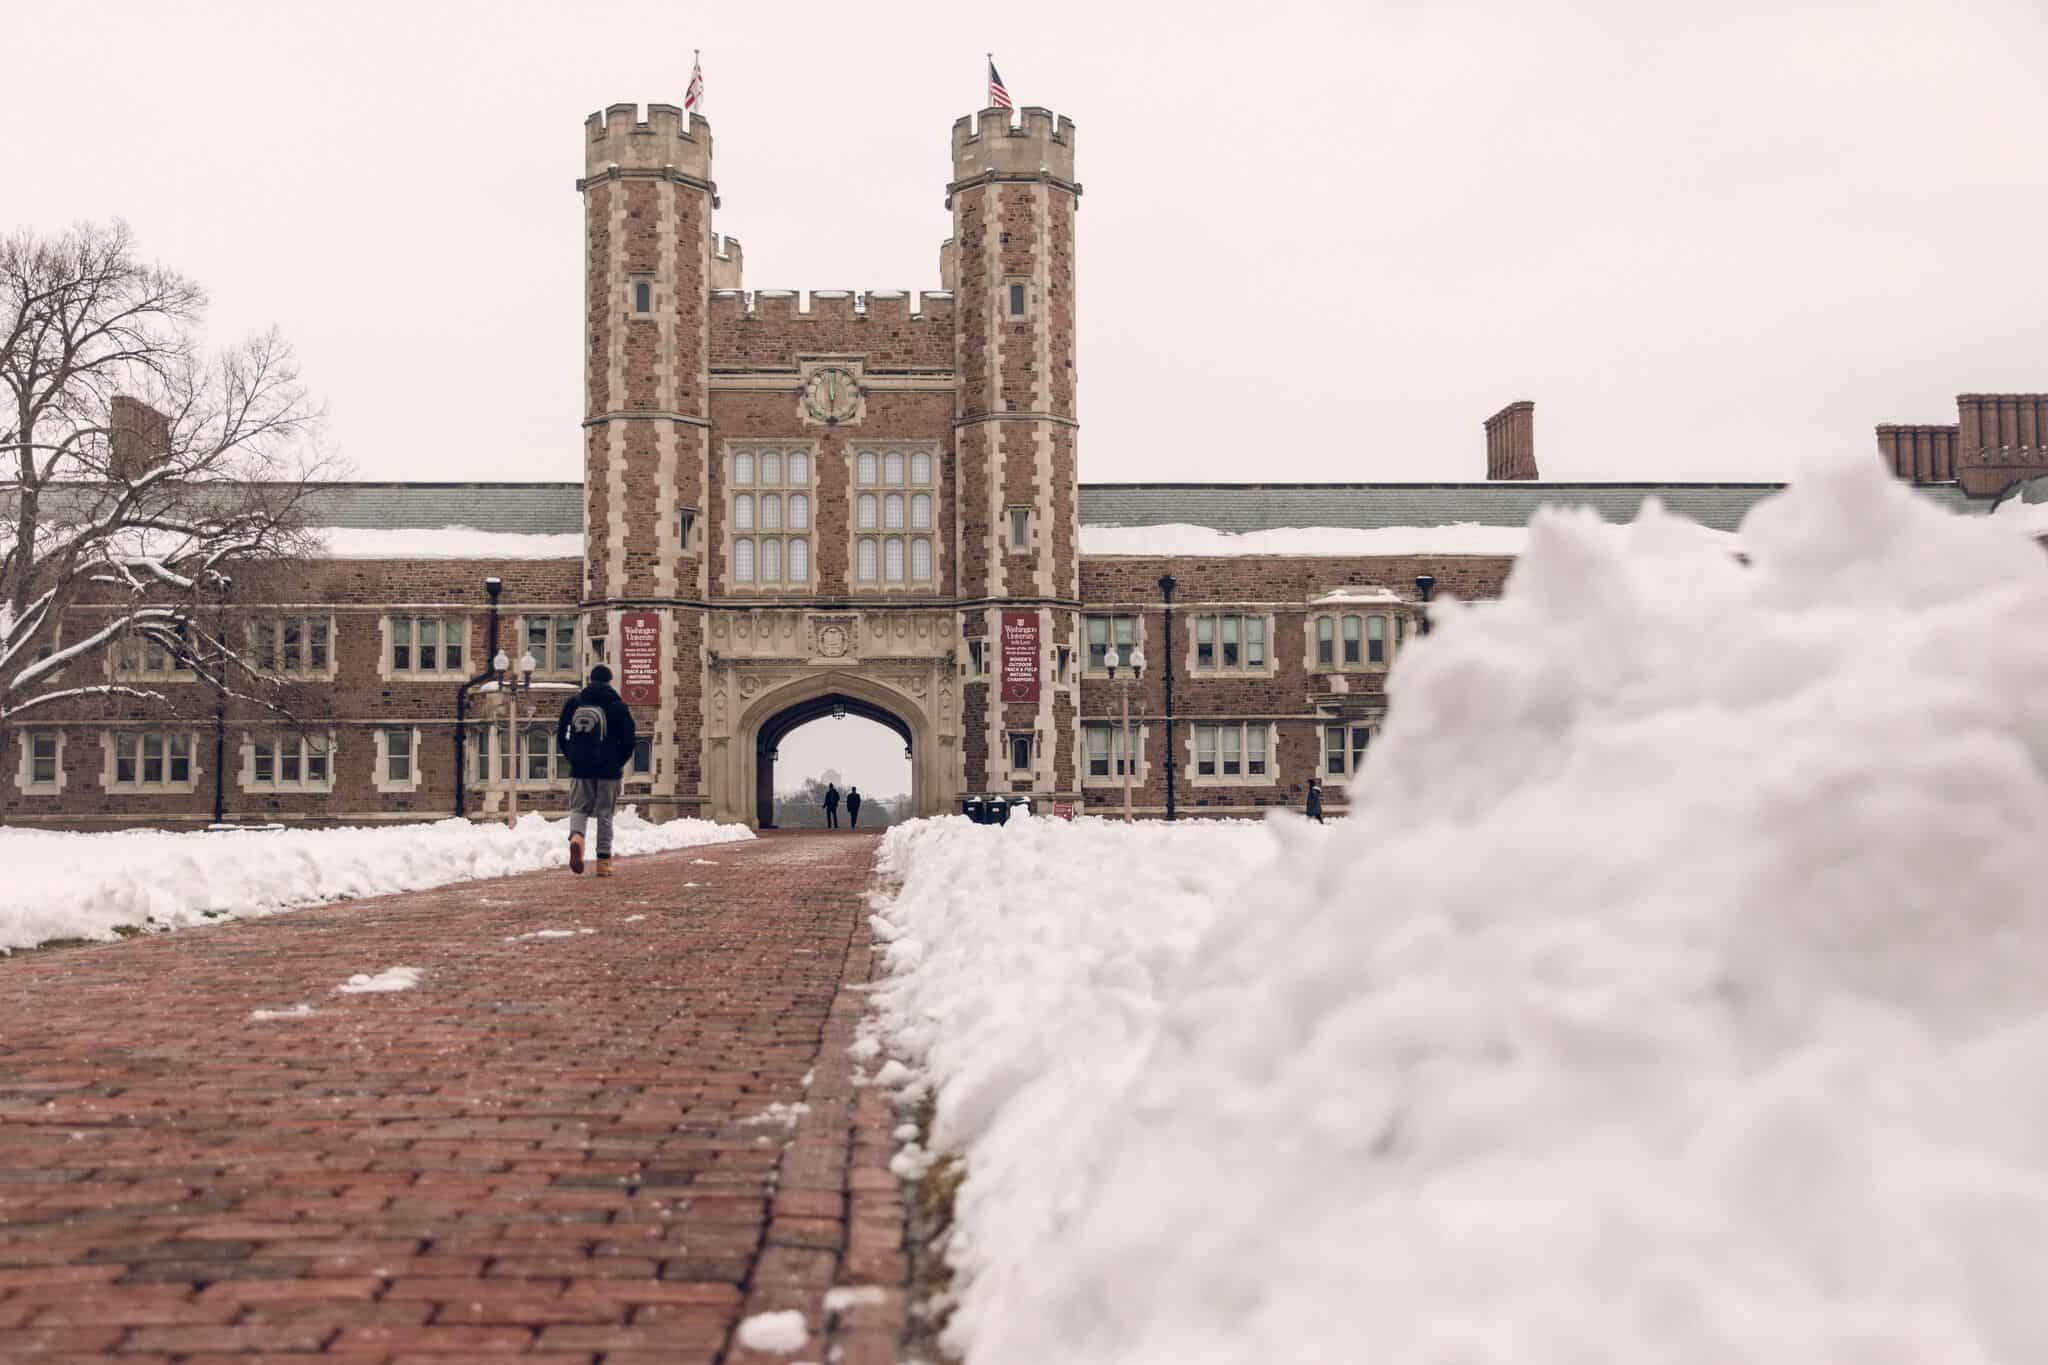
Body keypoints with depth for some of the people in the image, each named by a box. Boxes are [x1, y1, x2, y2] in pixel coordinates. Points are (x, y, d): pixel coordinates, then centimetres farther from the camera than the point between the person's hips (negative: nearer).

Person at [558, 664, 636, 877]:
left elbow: (560, 736, 8)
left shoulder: (573, 702, 7)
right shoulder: (618, 705, 0)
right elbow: (628, 740, -3)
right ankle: (603, 860, 6)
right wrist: (620, 763, 11)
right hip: (608, 769, -1)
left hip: (580, 767, 1)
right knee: (605, 814, 6)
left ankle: (576, 836, -23)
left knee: (579, 809, 9)